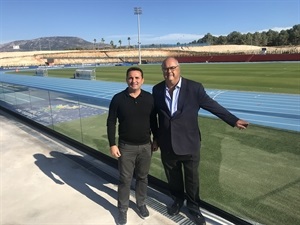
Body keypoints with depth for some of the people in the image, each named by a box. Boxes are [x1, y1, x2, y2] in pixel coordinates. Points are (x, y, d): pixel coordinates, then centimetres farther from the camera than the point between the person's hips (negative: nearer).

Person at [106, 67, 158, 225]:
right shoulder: (118, 99, -10)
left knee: (142, 177, 18)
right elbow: (111, 123, -5)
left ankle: (141, 203, 41)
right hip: (126, 147, -2)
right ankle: (122, 209, 32)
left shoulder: (149, 98, -4)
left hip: (145, 146, 2)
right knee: (125, 179, 10)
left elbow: (153, 121, 6)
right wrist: (112, 144, -8)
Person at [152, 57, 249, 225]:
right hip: (167, 144, 3)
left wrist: (234, 120, -5)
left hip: (189, 143, -2)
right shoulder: (157, 90, -2)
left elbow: (213, 106, -5)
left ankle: (193, 206, 40)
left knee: (192, 177, 15)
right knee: (173, 177, 20)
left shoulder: (194, 87, -11)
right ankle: (178, 200, 47)